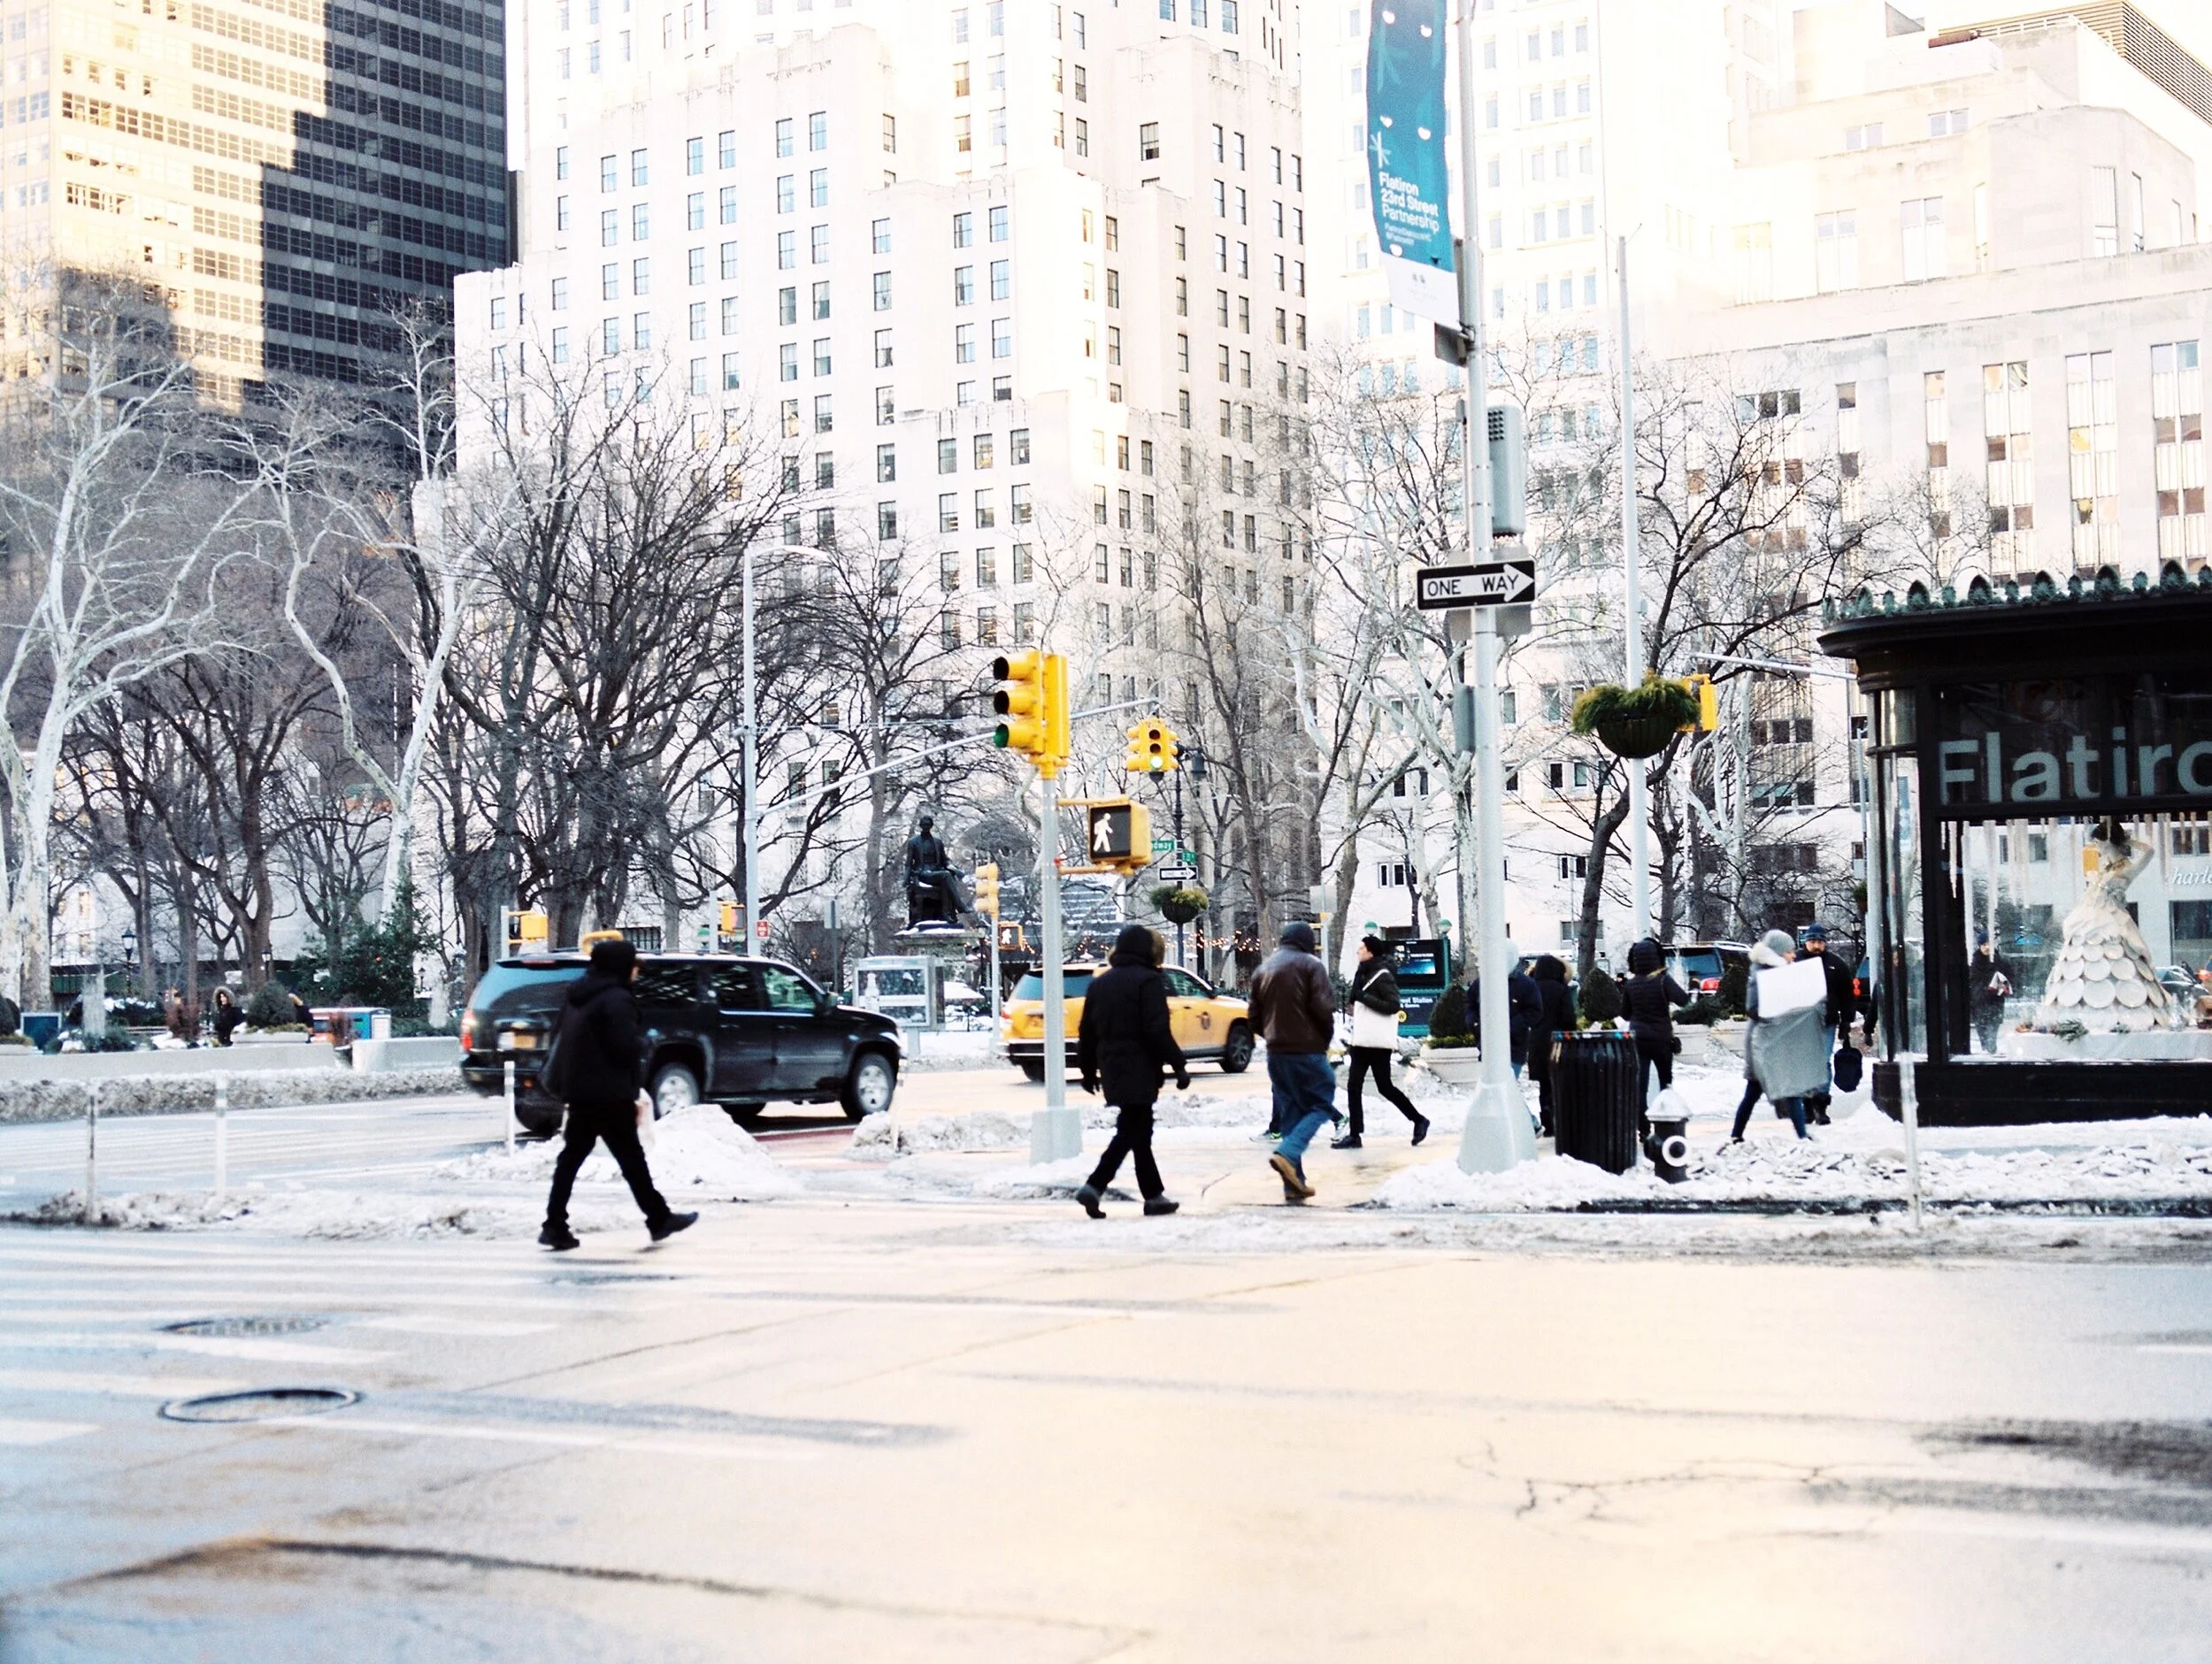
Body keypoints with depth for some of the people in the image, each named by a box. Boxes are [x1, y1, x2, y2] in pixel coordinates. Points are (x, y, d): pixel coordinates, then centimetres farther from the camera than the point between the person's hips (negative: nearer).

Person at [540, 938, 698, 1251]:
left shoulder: (578, 998, 15)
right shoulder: (617, 999, -13)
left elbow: (563, 1043, 18)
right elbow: (625, 1049, -18)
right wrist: (635, 1091, -6)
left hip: (579, 1092, 8)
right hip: (609, 1094, -8)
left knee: (571, 1157, 6)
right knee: (631, 1158, 0)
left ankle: (555, 1226, 2)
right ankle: (659, 1219, 9)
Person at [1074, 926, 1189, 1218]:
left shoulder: (1100, 984, 14)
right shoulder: (1148, 981, -9)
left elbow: (1087, 1032, 16)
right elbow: (1158, 1031, -16)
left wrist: (1088, 1069, 24)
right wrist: (1179, 1065, -13)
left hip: (1112, 1070, 8)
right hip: (1139, 1071, -8)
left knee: (1138, 1131, 13)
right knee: (1131, 1132, -7)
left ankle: (1154, 1195, 16)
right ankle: (1094, 1187, -18)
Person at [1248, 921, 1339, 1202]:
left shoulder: (1263, 969, 14)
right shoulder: (1311, 965, -5)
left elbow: (1255, 1017, 13)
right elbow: (1323, 1009, -14)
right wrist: (1326, 1039, 1)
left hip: (1276, 1052, 6)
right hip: (1307, 1050, -6)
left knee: (1289, 1112, 10)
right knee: (1321, 1104, 3)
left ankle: (1294, 1183, 5)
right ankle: (1288, 1153, -20)